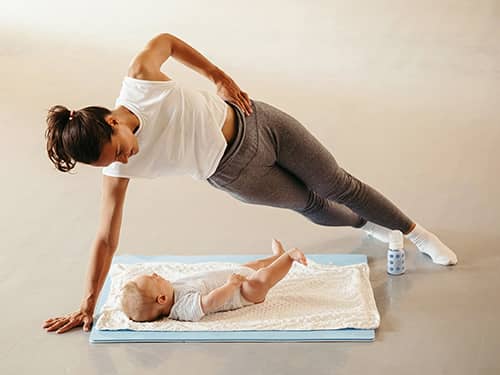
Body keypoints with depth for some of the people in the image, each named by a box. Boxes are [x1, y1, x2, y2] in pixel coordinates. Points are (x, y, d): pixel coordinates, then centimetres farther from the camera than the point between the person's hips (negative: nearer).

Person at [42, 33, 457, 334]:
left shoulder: (139, 79, -29)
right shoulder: (118, 171, -24)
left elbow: (165, 40, -8)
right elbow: (106, 238, -19)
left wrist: (219, 75, -9)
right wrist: (88, 305, -19)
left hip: (253, 122, 0)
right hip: (233, 173, 1)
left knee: (337, 184, 11)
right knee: (310, 205, 16)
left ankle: (415, 232, 37)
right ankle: (367, 224, 52)